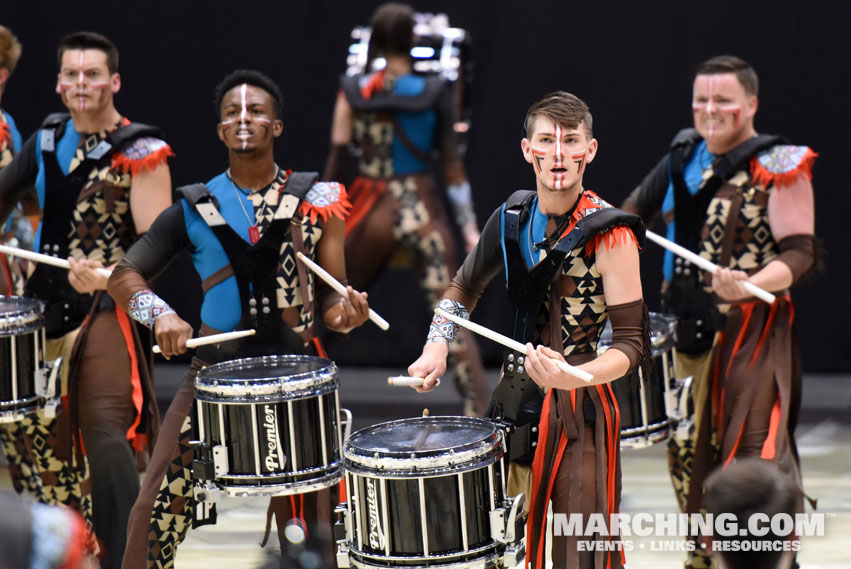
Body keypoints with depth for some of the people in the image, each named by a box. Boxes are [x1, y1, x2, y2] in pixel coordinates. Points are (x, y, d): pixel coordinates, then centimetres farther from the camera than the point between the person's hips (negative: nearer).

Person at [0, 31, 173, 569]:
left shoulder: (139, 152, -10)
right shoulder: (48, 138, 10)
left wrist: (107, 276, -31)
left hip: (106, 307, -7)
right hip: (47, 302, 7)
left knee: (105, 434, -18)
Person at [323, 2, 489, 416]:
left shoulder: (353, 92, -1)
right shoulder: (434, 94, -2)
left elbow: (336, 160, 1)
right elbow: (452, 165, 0)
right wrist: (469, 226, 4)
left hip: (372, 212, 1)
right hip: (423, 210, -1)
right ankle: (480, 415, -11)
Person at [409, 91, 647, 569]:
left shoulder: (611, 236, -15)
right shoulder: (512, 218, 3)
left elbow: (632, 344, -15)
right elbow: (466, 286, 20)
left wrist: (574, 378, -32)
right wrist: (438, 347, 4)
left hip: (580, 407, -5)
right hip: (516, 400, 6)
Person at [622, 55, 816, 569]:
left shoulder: (779, 167, -10)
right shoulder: (684, 156, 10)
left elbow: (800, 251, -14)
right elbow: (639, 207, 26)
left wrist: (753, 284, -30)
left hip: (752, 330, -7)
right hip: (688, 330, 7)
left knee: (755, 450, -15)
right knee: (687, 449, 12)